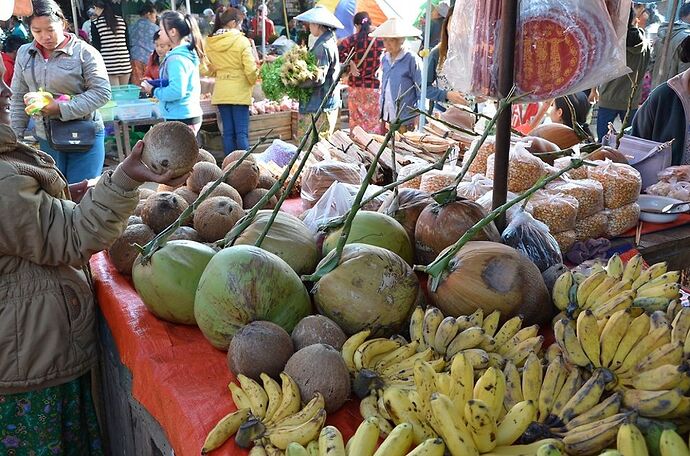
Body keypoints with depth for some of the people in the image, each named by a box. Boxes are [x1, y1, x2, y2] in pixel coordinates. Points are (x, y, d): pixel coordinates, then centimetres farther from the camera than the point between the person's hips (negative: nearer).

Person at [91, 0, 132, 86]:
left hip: (109, 64, -3)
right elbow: (127, 41, 12)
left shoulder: (95, 23, -2)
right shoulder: (121, 20, 8)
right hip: (125, 63, 4)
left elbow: (96, 46, -1)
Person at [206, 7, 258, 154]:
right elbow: (250, 69, -13)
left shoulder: (210, 43, 3)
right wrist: (253, 81, 6)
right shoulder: (241, 41, -11)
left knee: (228, 132, 9)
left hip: (220, 92, 5)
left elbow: (210, 69, 10)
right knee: (242, 133, -3)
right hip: (239, 92, -5)